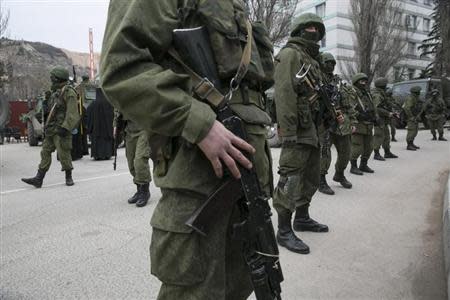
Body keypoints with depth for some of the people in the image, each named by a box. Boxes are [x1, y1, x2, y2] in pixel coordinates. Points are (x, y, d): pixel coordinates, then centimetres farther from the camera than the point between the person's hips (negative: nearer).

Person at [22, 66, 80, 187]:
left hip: (60, 129, -9)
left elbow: (72, 113, -19)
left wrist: (64, 127, -24)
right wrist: (47, 126, 19)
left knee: (63, 153, -4)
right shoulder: (56, 92, 18)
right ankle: (39, 179, 8)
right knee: (45, 152, 6)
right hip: (51, 130, 9)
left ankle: (69, 177, 11)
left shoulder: (69, 92, -10)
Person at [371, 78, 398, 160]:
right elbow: (377, 108, -25)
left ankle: (387, 153, 24)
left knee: (386, 136, 15)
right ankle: (376, 154, -2)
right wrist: (388, 114, -20)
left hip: (384, 120, 11)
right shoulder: (377, 95, -17)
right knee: (379, 136, -7)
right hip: (379, 119, -10)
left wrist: (392, 111, 11)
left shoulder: (382, 94, 16)